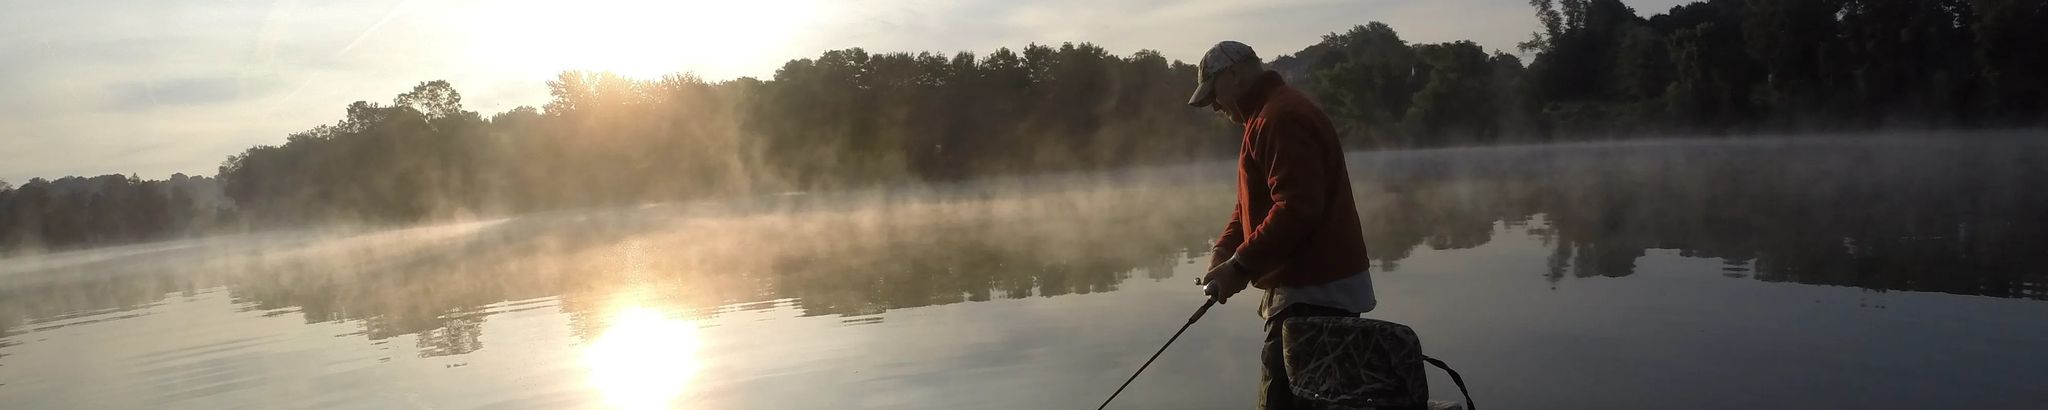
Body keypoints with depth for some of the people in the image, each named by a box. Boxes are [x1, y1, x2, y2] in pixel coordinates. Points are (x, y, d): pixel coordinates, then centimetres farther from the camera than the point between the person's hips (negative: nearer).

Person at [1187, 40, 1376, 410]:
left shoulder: (1282, 117, -16)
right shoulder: (1267, 116, 19)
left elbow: (1297, 208, -26)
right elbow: (1253, 203, 21)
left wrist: (1241, 265, -22)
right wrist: (1223, 251, 6)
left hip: (1315, 292, -11)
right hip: (1313, 285, 11)